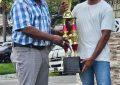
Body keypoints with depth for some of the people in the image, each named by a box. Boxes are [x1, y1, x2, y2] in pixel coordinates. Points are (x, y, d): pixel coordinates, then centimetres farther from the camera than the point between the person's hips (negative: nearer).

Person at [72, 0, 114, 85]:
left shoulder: (106, 8, -3)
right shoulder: (78, 8, 11)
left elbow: (105, 35, -8)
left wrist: (92, 58, -11)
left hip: (100, 57, -4)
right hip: (83, 57, 4)